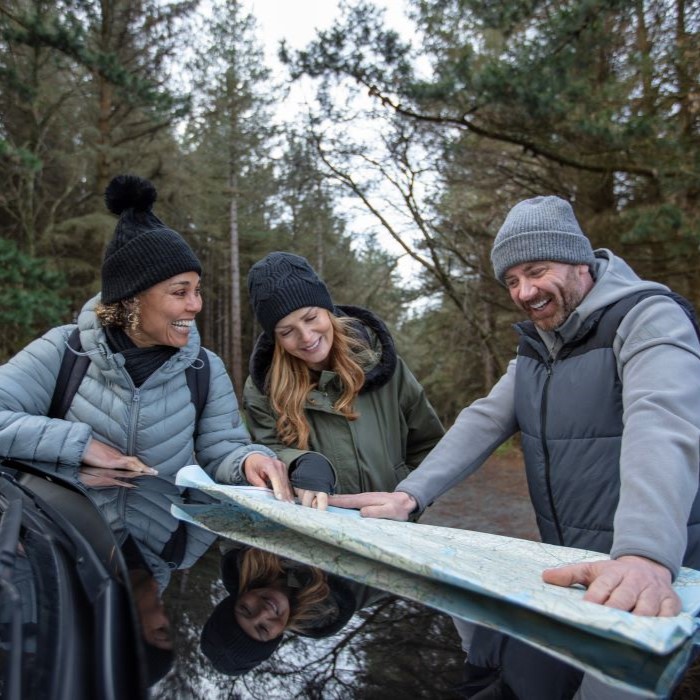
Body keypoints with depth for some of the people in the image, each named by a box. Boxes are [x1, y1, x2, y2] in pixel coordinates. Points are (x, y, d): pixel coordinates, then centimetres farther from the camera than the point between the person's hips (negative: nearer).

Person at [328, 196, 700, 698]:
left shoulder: (648, 318, -15)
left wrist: (646, 555, -48)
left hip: (652, 579, -6)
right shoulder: (536, 349, 10)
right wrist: (409, 495, -13)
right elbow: (484, 422, 1)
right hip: (569, 570, 7)